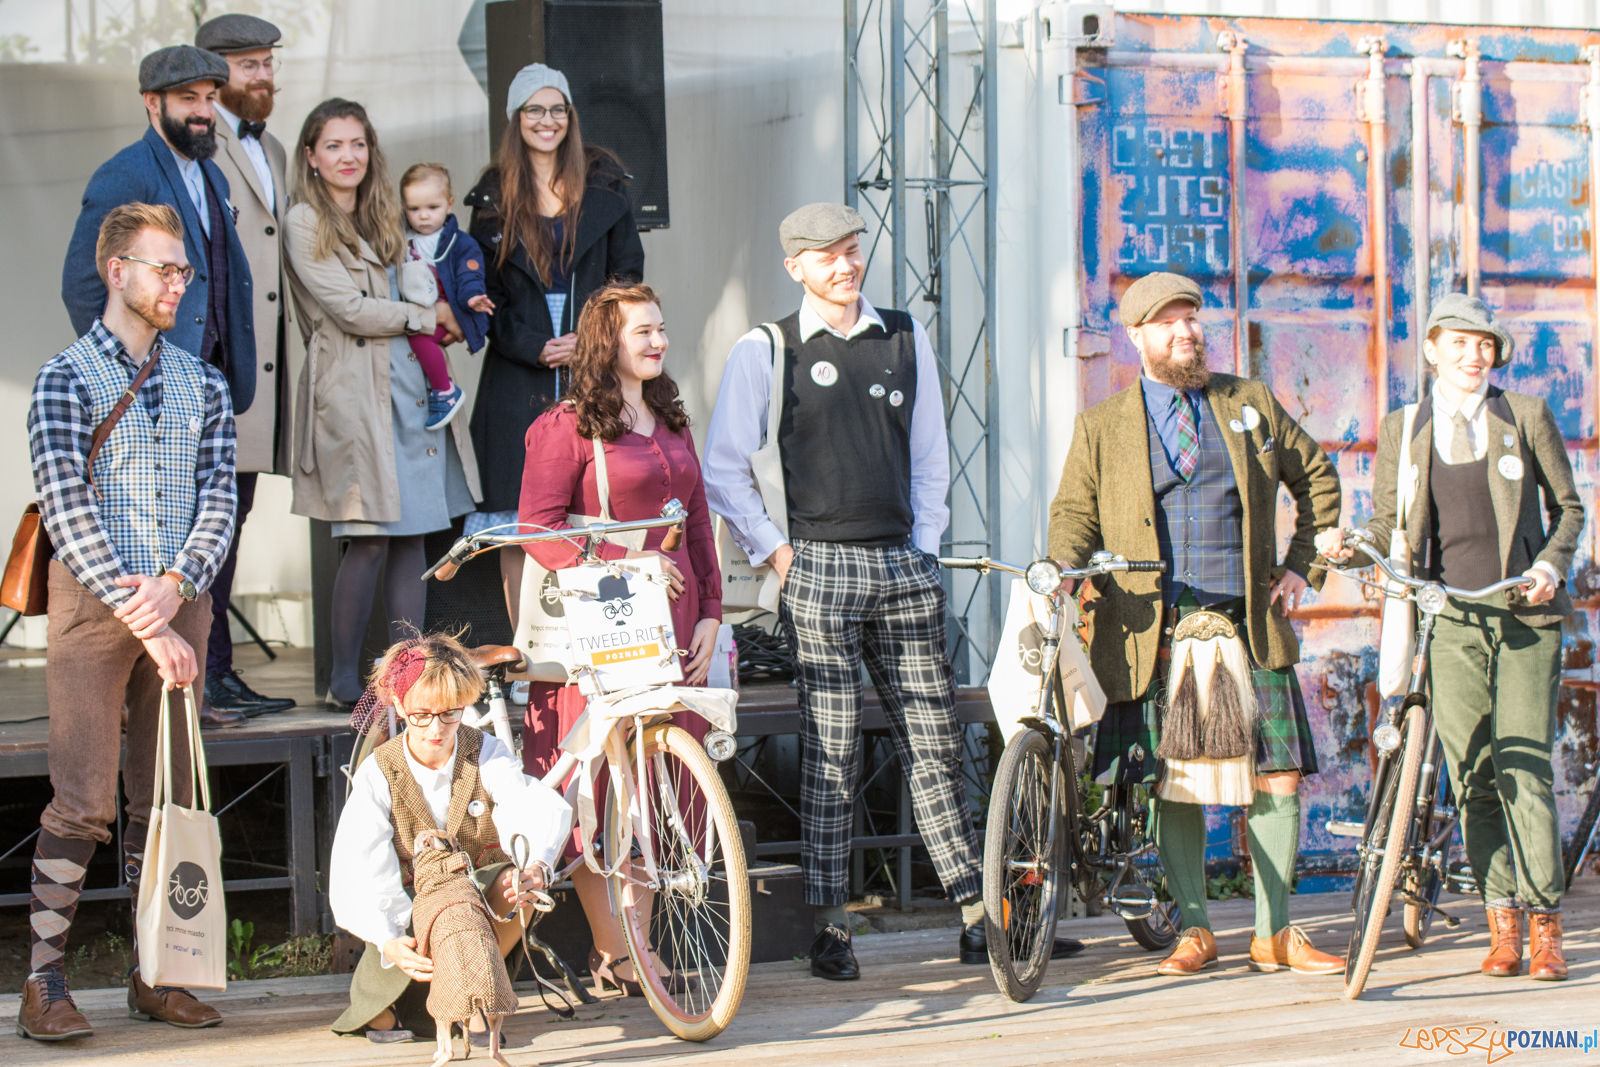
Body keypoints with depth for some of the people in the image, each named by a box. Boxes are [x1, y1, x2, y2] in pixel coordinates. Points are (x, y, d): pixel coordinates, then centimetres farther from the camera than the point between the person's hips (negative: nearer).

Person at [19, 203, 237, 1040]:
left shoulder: (202, 385, 12)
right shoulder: (65, 379, -3)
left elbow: (218, 500, 6)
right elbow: (68, 514, -11)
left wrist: (174, 587, -13)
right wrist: (144, 623, -16)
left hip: (177, 604, 5)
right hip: (93, 605, -4)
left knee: (165, 797, 7)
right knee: (84, 799, -8)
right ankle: (43, 979, -2)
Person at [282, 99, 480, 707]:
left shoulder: (382, 218, 20)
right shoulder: (305, 222, -2)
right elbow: (348, 308, -10)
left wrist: (451, 315, 5)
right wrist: (426, 316, -2)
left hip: (409, 383, 7)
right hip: (354, 390, -7)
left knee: (412, 533, 4)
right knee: (370, 538, -9)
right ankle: (344, 679, 1)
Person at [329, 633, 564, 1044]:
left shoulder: (486, 755, -13)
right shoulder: (379, 773, -15)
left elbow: (544, 813, -31)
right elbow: (360, 870, -26)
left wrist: (536, 868, -55)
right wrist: (388, 940, -45)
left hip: (478, 890, 1)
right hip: (413, 897, -1)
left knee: (514, 884, -33)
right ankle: (376, 1008, 2)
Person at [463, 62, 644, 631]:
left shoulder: (604, 185, 9)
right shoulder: (494, 197, 9)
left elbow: (627, 274, 7)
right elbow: (483, 291, 7)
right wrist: (534, 348, -8)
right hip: (519, 379, 0)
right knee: (518, 527, -4)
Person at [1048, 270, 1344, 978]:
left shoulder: (1251, 404, 14)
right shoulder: (1101, 427, 11)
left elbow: (1317, 479, 21)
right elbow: (1074, 515, 9)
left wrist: (1300, 566, 11)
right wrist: (1063, 576, -12)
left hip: (1251, 623, 1)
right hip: (1157, 631, -1)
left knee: (1279, 776, -4)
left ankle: (1274, 933, 7)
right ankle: (1194, 931, 12)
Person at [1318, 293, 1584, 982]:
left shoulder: (1527, 416, 7)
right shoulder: (1400, 431, 10)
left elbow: (1567, 506, 12)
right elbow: (1387, 526, 12)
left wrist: (1552, 564, -5)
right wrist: (1346, 547, -9)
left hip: (1527, 614, -1)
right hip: (1452, 619, 1)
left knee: (1526, 772, -7)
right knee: (1472, 777, -1)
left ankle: (1544, 926, -1)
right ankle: (1502, 923, 7)